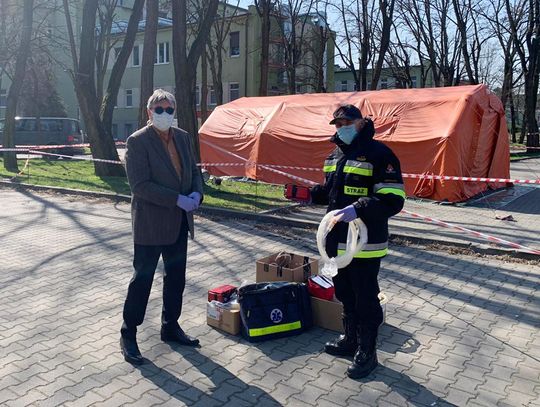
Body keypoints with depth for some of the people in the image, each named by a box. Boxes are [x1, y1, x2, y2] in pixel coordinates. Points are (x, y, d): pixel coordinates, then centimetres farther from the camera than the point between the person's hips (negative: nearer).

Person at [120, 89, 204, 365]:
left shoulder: (183, 137, 8)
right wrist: (178, 200, -23)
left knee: (176, 277, 16)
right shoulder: (138, 141, -12)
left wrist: (197, 193, -8)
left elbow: (194, 170, 14)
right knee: (142, 278, 3)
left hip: (179, 223, 7)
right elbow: (139, 184, -19)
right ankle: (128, 334, 19)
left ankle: (170, 326, 33)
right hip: (150, 223, -6)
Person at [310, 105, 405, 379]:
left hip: (365, 245, -8)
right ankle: (350, 340, 39)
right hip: (338, 241, 8)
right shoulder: (335, 155, 12)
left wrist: (358, 209, -32)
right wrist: (308, 193, 5)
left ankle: (367, 352, 21)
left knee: (365, 299, 5)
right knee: (345, 294, 21)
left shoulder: (378, 153, -14)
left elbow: (393, 200, -20)